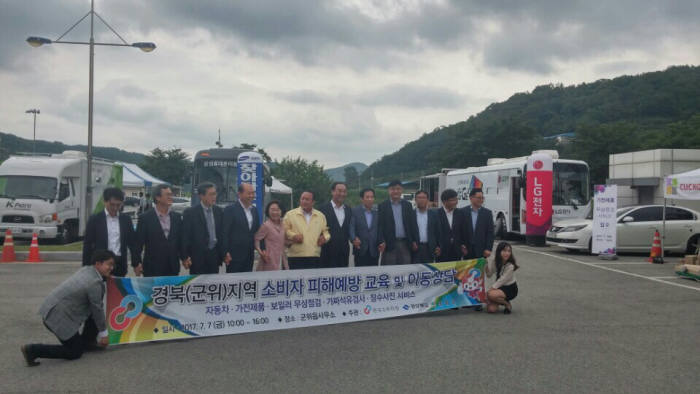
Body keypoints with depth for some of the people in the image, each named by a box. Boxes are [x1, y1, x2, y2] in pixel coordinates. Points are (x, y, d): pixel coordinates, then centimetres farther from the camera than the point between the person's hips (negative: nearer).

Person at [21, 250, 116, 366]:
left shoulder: (85, 270, 5)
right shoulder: (95, 283, -20)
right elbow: (97, 310, -10)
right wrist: (104, 334, 2)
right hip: (58, 316, -9)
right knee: (75, 352, 2)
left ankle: (86, 342, 25)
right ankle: (32, 350, -2)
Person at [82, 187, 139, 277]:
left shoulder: (126, 219, 8)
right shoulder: (95, 219, 1)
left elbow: (132, 242, 10)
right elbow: (87, 245, 2)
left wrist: (136, 263, 3)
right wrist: (86, 267, -2)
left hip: (120, 265, 2)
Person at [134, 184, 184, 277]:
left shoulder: (177, 217, 6)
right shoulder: (145, 218, -4)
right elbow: (138, 243, -2)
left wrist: (184, 258, 4)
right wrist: (136, 264, -4)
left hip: (173, 269, 3)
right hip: (152, 270, -3)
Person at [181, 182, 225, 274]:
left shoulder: (219, 211, 7)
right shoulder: (190, 212, -7)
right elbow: (185, 236, -6)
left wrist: (223, 253, 9)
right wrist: (185, 257, -10)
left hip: (214, 256, 4)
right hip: (198, 257, -4)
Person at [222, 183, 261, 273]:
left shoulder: (254, 210, 12)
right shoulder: (230, 210, -9)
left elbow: (258, 231, 17)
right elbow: (225, 233, -11)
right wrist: (225, 253, -17)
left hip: (249, 256, 6)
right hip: (234, 256, -6)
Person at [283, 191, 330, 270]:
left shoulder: (320, 216, 16)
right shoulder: (290, 214, 6)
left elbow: (325, 231, 22)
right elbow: (285, 230, 3)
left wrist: (325, 237, 2)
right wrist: (293, 236, -13)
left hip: (315, 257, 3)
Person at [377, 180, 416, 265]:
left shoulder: (408, 205, 11)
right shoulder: (383, 206, 2)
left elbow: (412, 224, 10)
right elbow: (380, 225, -2)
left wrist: (414, 241, 4)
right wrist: (382, 241, -12)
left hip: (405, 243, 3)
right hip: (390, 243, -2)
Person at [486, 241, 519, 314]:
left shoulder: (510, 266, -23)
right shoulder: (495, 262, -5)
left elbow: (502, 280, -23)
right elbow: (489, 275, -4)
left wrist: (489, 290, -25)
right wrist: (486, 264, -22)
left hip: (510, 289, -5)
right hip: (500, 287, 5)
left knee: (491, 295, -33)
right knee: (491, 309, -14)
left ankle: (507, 304, -6)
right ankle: (502, 301, 19)